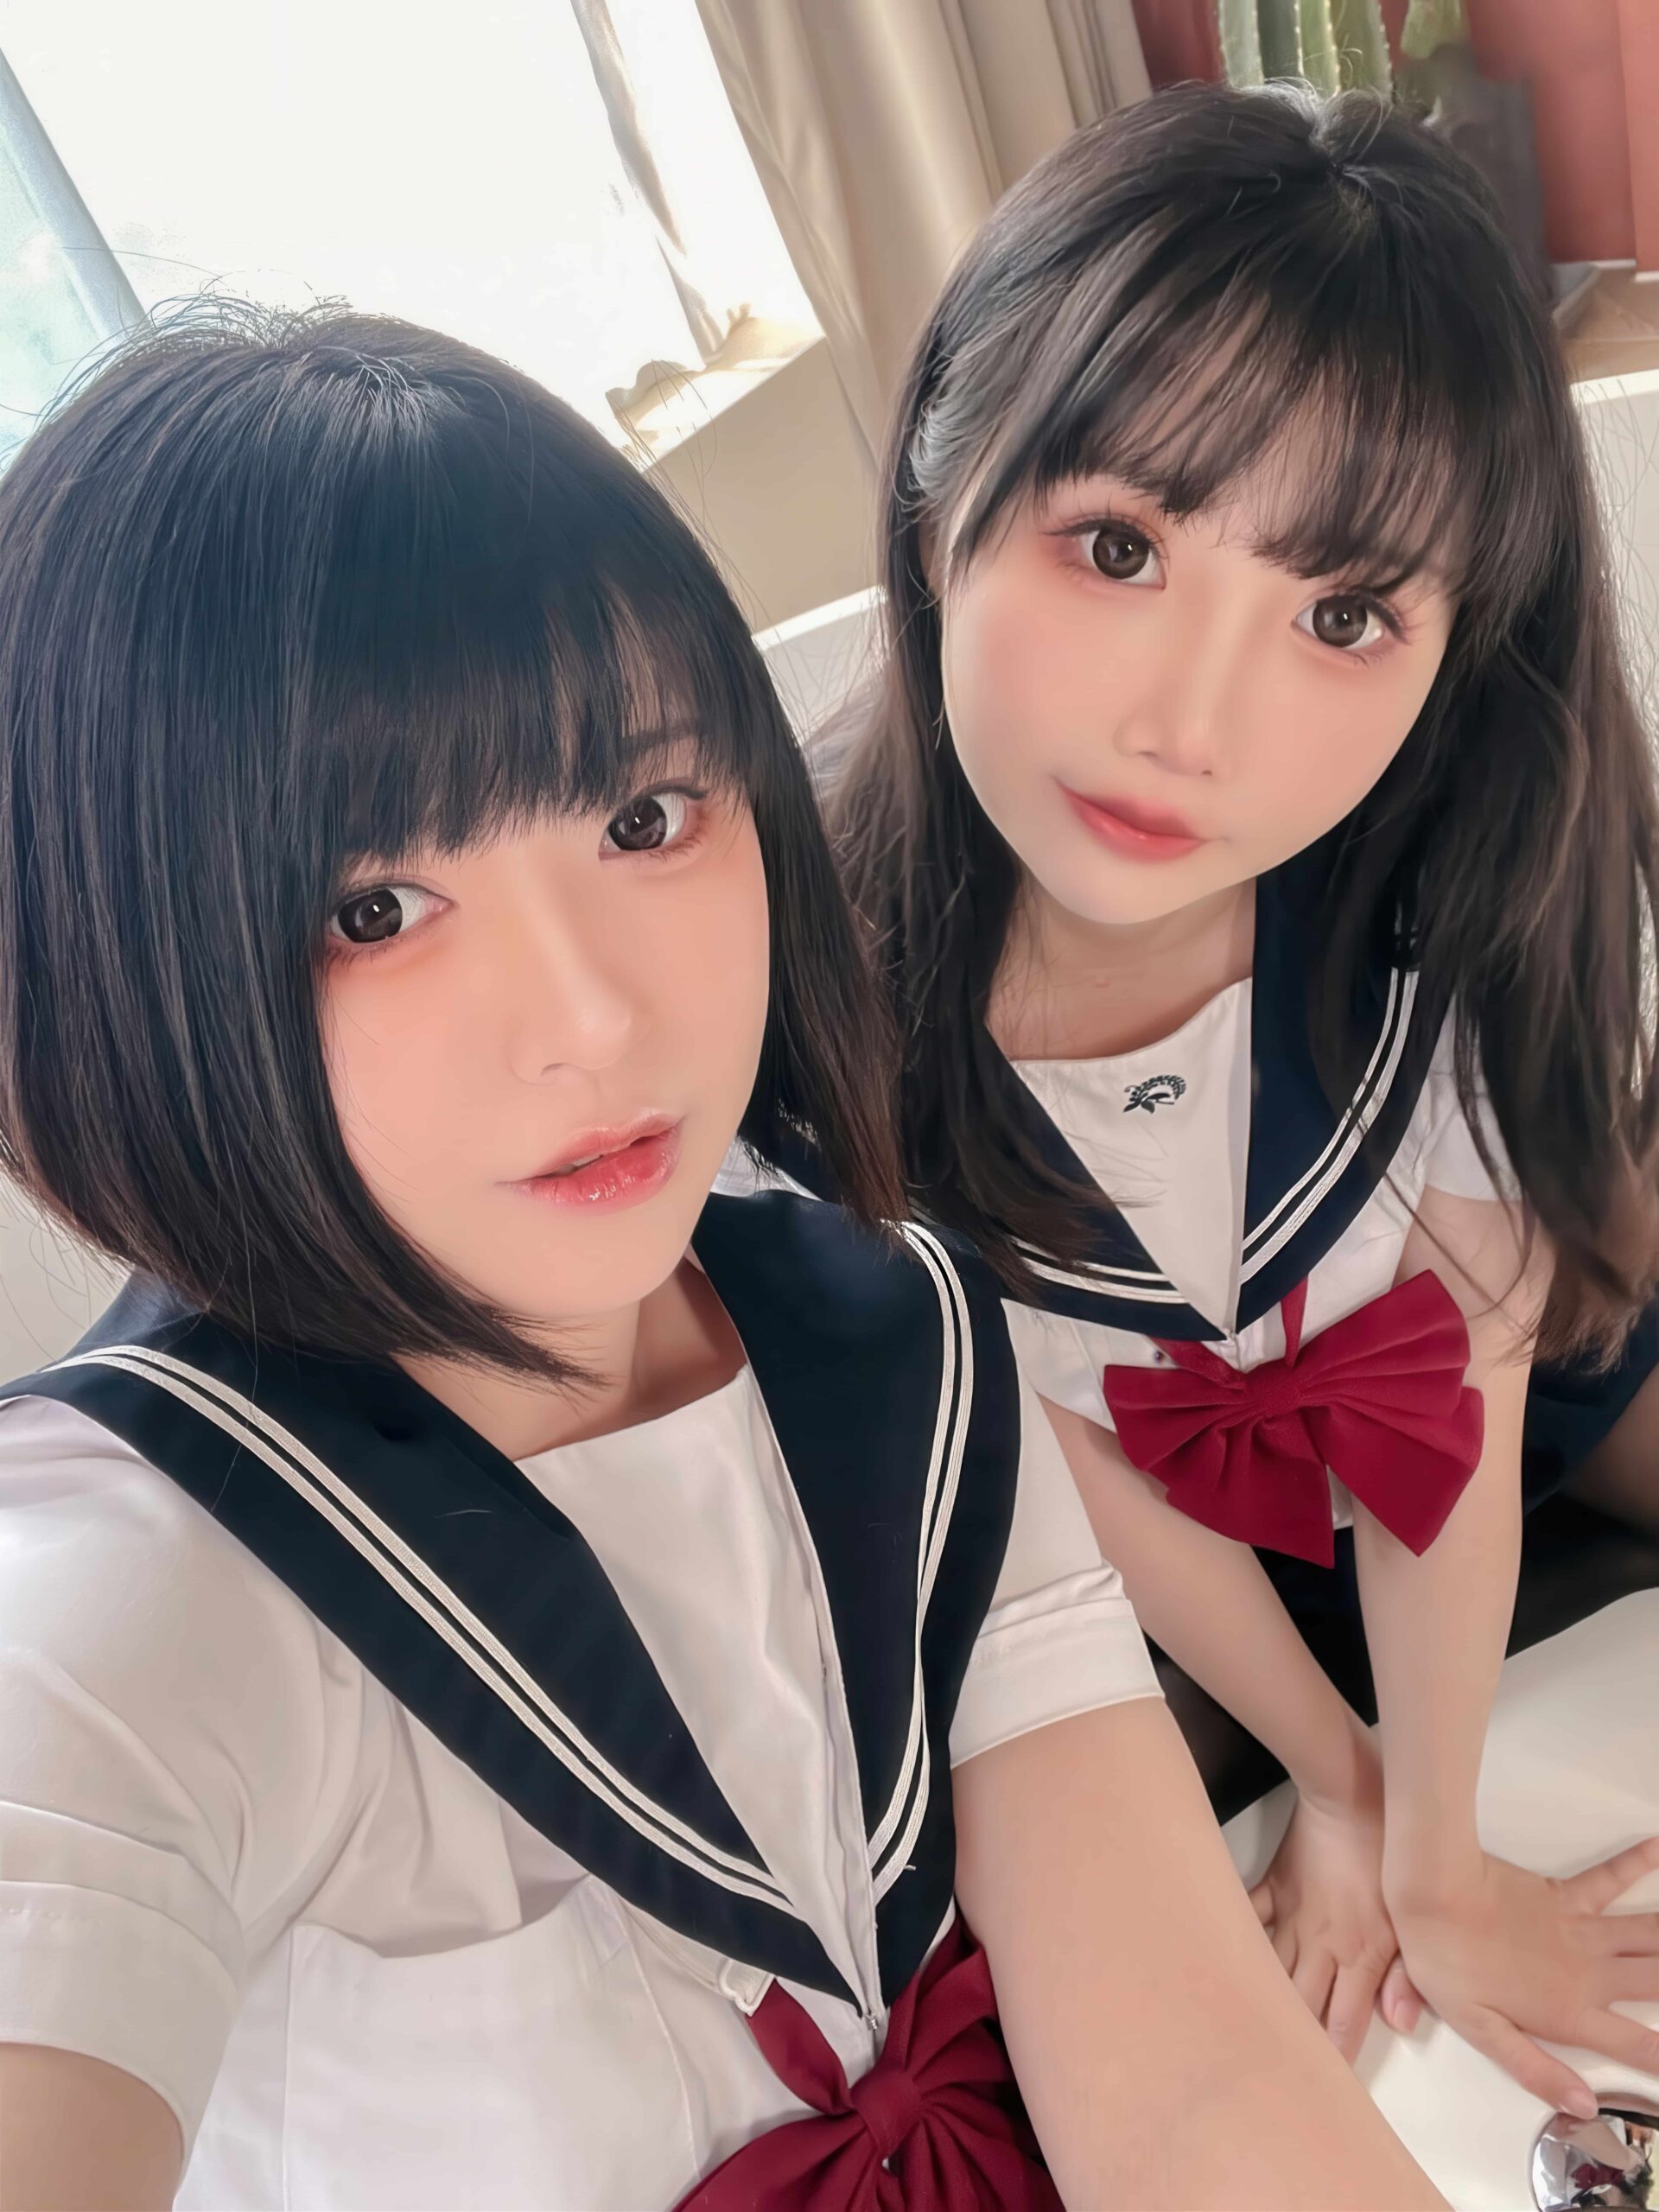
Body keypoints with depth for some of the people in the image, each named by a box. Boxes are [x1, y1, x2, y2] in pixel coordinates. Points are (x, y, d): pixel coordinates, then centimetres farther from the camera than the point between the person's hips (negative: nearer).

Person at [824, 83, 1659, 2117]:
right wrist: (1336, 1776, -7)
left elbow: (1467, 1380, -22)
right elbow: (1046, 1453, -19)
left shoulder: (1483, 878, -34)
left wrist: (1433, 1857, -13)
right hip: (1200, 1568, -1)